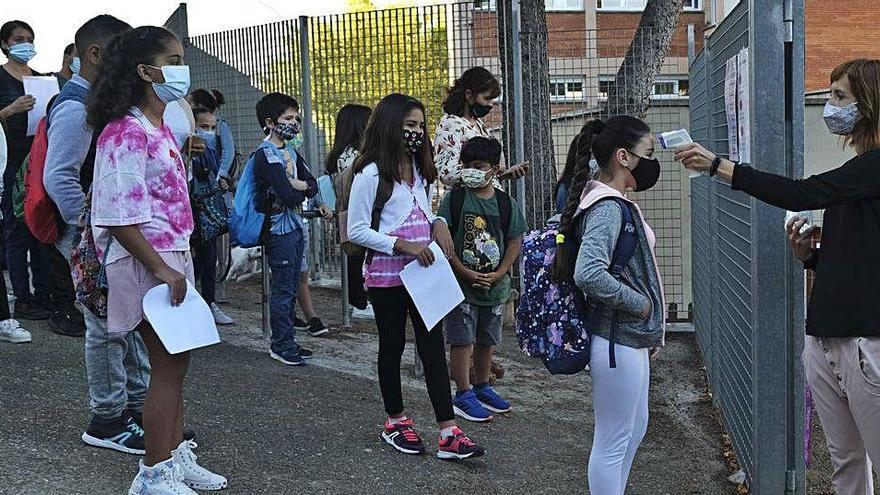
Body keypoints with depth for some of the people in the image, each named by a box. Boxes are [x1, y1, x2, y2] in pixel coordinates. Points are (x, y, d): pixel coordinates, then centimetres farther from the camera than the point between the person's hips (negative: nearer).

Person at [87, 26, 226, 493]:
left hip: (172, 258, 9)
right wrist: (160, 268, -22)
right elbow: (118, 217, -21)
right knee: (168, 365, -3)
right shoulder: (125, 132, -16)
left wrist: (177, 262, 15)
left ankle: (176, 456, 26)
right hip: (145, 261, -9)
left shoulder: (160, 129, 14)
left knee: (175, 362, 14)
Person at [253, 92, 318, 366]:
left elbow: (313, 187, 11)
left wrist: (298, 185, -10)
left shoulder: (290, 151, 13)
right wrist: (301, 188, -2)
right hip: (279, 228, -9)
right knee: (283, 288, -3)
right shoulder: (266, 154, -15)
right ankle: (281, 346, 6)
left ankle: (287, 341, 21)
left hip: (295, 225, 9)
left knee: (292, 286, 13)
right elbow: (289, 195, -23)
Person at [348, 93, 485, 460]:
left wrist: (438, 224, -1)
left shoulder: (420, 168, 10)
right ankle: (396, 422, 27)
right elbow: (356, 231, -12)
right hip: (387, 275, -6)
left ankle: (449, 435, -2)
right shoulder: (371, 174, -12)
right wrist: (403, 245, -20)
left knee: (433, 346, 0)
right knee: (392, 346, 9)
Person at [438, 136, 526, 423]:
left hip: (495, 285, 4)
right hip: (461, 284, -4)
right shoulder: (453, 199, -7)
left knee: (487, 340, 16)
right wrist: (467, 274, -15)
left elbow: (514, 243, 3)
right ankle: (463, 396, 9)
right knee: (462, 340, -1)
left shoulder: (506, 203, 2)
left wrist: (498, 274, -10)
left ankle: (482, 388, 32)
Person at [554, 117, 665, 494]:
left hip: (631, 338, 10)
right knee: (613, 441, 2)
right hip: (618, 340, -10)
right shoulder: (608, 208, -21)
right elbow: (589, 274, -33)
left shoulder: (615, 202, 10)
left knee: (635, 428, 22)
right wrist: (640, 304, -19)